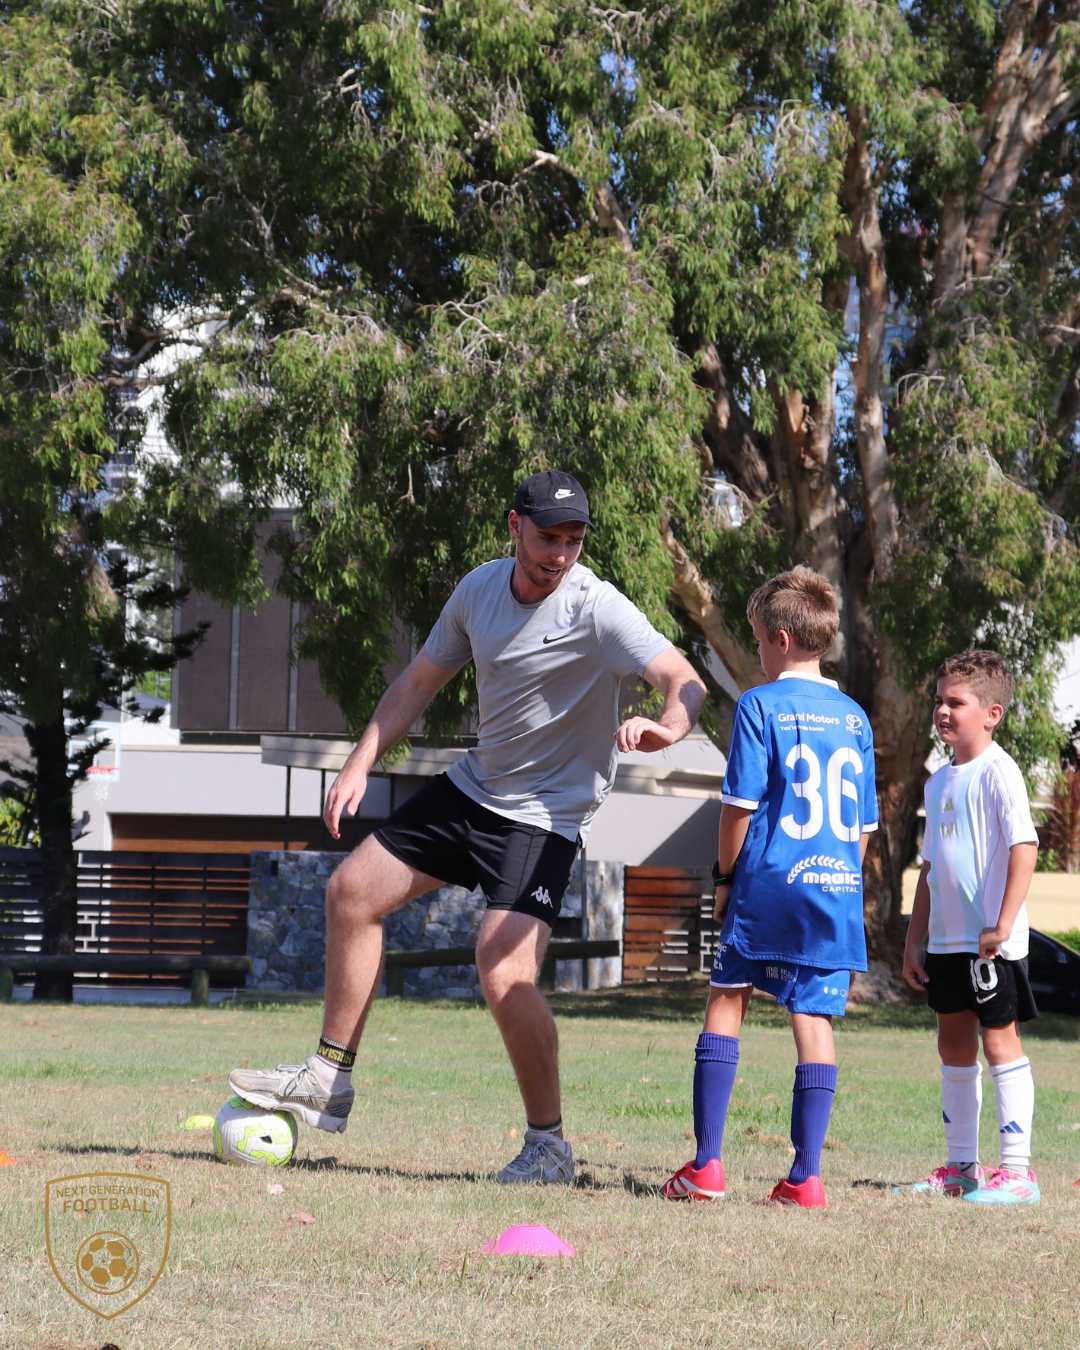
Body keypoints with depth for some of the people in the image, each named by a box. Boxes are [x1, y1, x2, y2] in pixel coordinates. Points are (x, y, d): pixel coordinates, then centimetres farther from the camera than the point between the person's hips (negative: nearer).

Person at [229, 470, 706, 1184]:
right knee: (354, 890, 11)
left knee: (504, 974, -22)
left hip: (546, 816, -7)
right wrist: (360, 766, 4)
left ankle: (549, 1144, -4)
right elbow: (421, 681, 12)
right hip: (475, 786, 7)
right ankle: (330, 1078, 23)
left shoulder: (597, 609, -22)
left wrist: (666, 726, -56)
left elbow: (684, 681, -33)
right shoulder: (480, 589, -2)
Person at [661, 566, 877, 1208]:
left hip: (770, 882, -4)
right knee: (815, 1019, 3)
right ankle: (807, 1175, -2)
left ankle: (706, 1165, 3)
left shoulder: (760, 705, -5)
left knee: (726, 1002, 7)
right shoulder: (855, 718, 12)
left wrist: (726, 874, 6)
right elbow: (864, 824, 14)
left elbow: (740, 804, -7)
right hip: (837, 889, 4)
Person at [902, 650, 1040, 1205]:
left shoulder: (997, 773, -11)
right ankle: (961, 1168, 19)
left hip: (989, 942, -8)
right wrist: (914, 939, 17)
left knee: (999, 1036, -7)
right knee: (953, 1040, 11)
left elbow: (1024, 847, -21)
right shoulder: (940, 781, 14)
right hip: (947, 939, 9)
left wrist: (1002, 927, -26)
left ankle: (1017, 1170, -5)